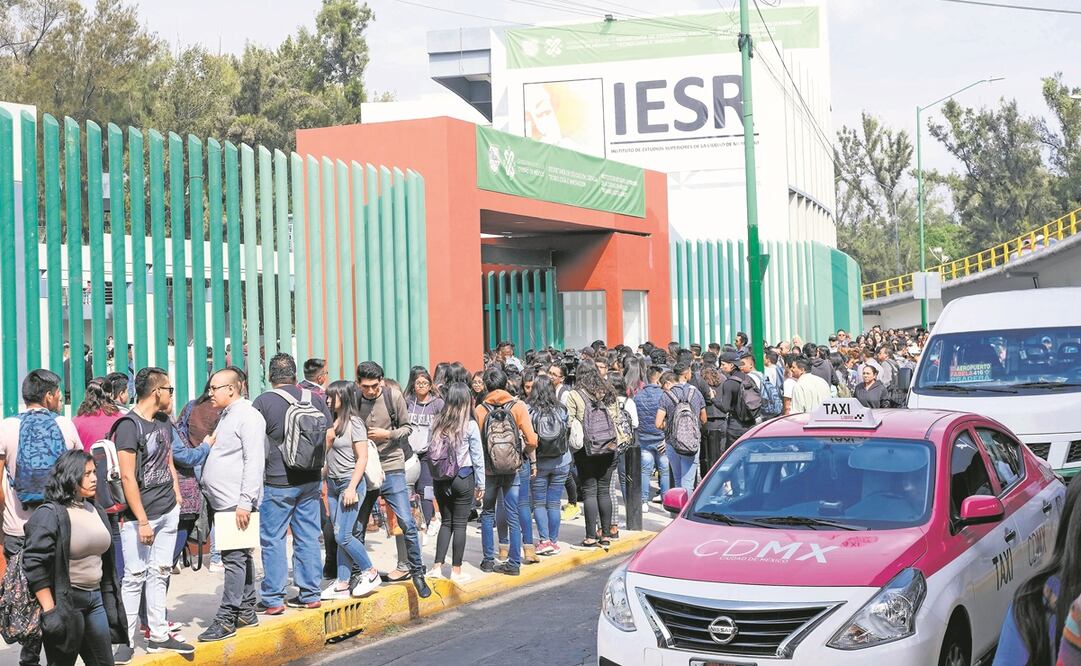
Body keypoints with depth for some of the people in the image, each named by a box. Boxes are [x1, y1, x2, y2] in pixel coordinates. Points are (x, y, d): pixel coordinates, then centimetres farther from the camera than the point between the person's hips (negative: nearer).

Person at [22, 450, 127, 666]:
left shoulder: (96, 512, 12)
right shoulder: (50, 514, -12)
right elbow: (34, 566, -17)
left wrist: (110, 601, 19)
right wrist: (50, 611, -20)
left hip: (96, 599, 8)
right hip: (65, 602, -8)